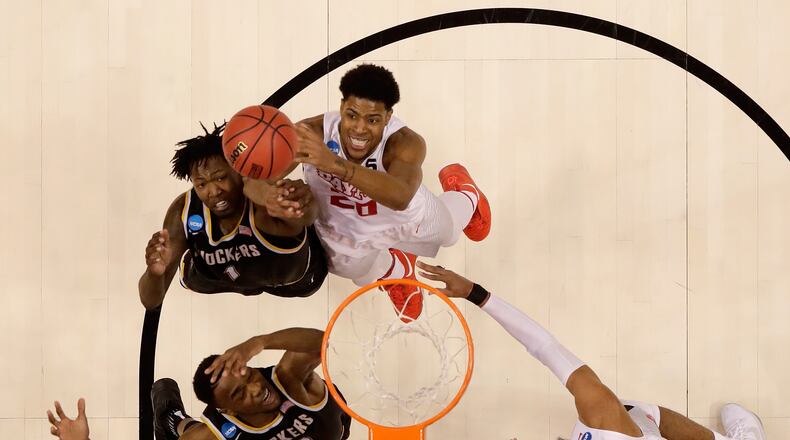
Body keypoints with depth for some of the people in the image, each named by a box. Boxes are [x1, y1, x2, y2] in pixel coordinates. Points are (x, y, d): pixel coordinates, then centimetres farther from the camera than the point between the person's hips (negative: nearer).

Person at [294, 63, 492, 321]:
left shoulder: (405, 143, -43)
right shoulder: (311, 133, -38)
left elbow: (401, 197, -63)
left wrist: (336, 164, -78)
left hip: (405, 218, 0)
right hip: (344, 231, 1)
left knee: (449, 232, 28)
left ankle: (461, 185, 61)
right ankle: (397, 270, 62)